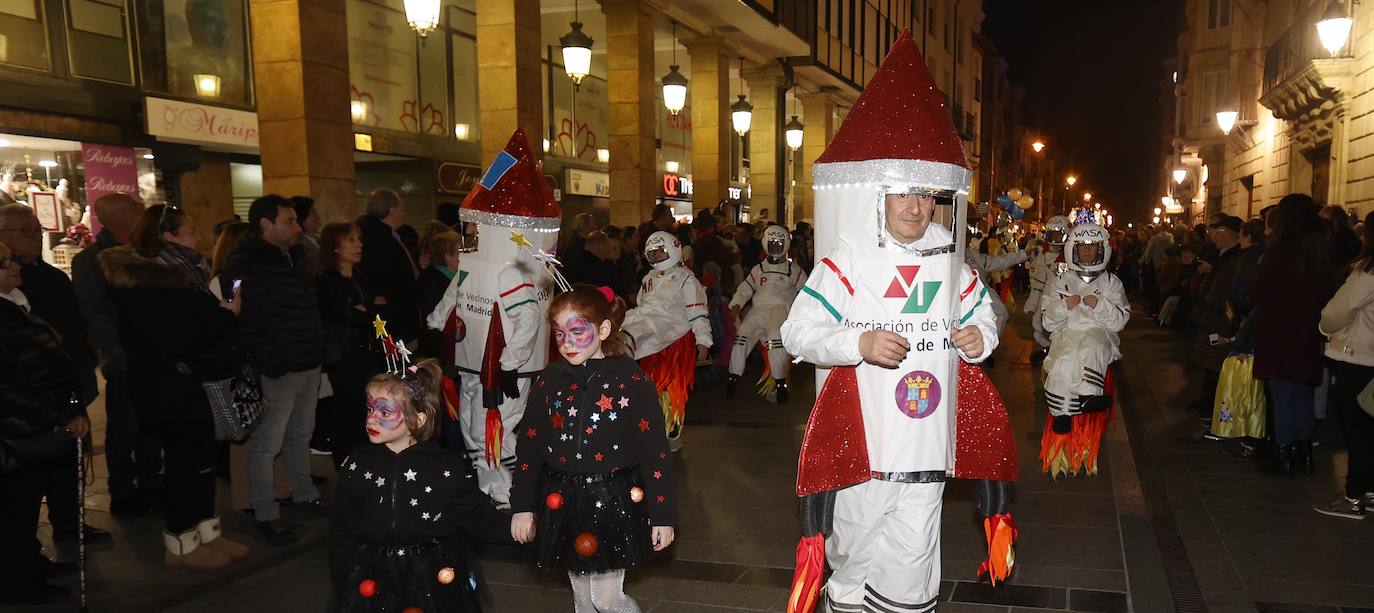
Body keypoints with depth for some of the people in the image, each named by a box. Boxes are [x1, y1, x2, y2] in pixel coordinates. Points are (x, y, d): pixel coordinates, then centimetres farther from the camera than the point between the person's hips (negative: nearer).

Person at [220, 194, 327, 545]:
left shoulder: (295, 258, 14)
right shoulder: (245, 266, -15)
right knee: (266, 444, 1)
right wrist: (271, 364, -21)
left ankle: (304, 495, 34)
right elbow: (244, 323, -22)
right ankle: (266, 515, 11)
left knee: (300, 436, 20)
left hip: (309, 366, 9)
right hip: (277, 371, -8)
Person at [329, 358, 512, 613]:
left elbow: (478, 515, -5)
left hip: (436, 578, -2)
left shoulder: (445, 467, -10)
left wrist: (510, 526, -21)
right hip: (372, 579, 2)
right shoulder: (356, 465, -3)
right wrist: (346, 584, 0)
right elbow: (342, 533, 4)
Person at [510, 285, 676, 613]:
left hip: (613, 502, -4)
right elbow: (529, 447, 6)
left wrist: (663, 514, -8)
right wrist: (522, 506, 5)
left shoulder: (629, 379, -10)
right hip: (563, 503, 4)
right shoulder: (550, 381, 1)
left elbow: (654, 450, -9)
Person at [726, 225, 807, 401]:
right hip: (759, 309, 3)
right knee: (743, 334, -21)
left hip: (781, 309, -3)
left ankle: (780, 381, -26)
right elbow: (745, 289, 23)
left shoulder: (794, 270, 16)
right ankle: (734, 376, -14)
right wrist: (736, 304, 6)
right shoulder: (758, 269, 24)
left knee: (775, 335, -33)